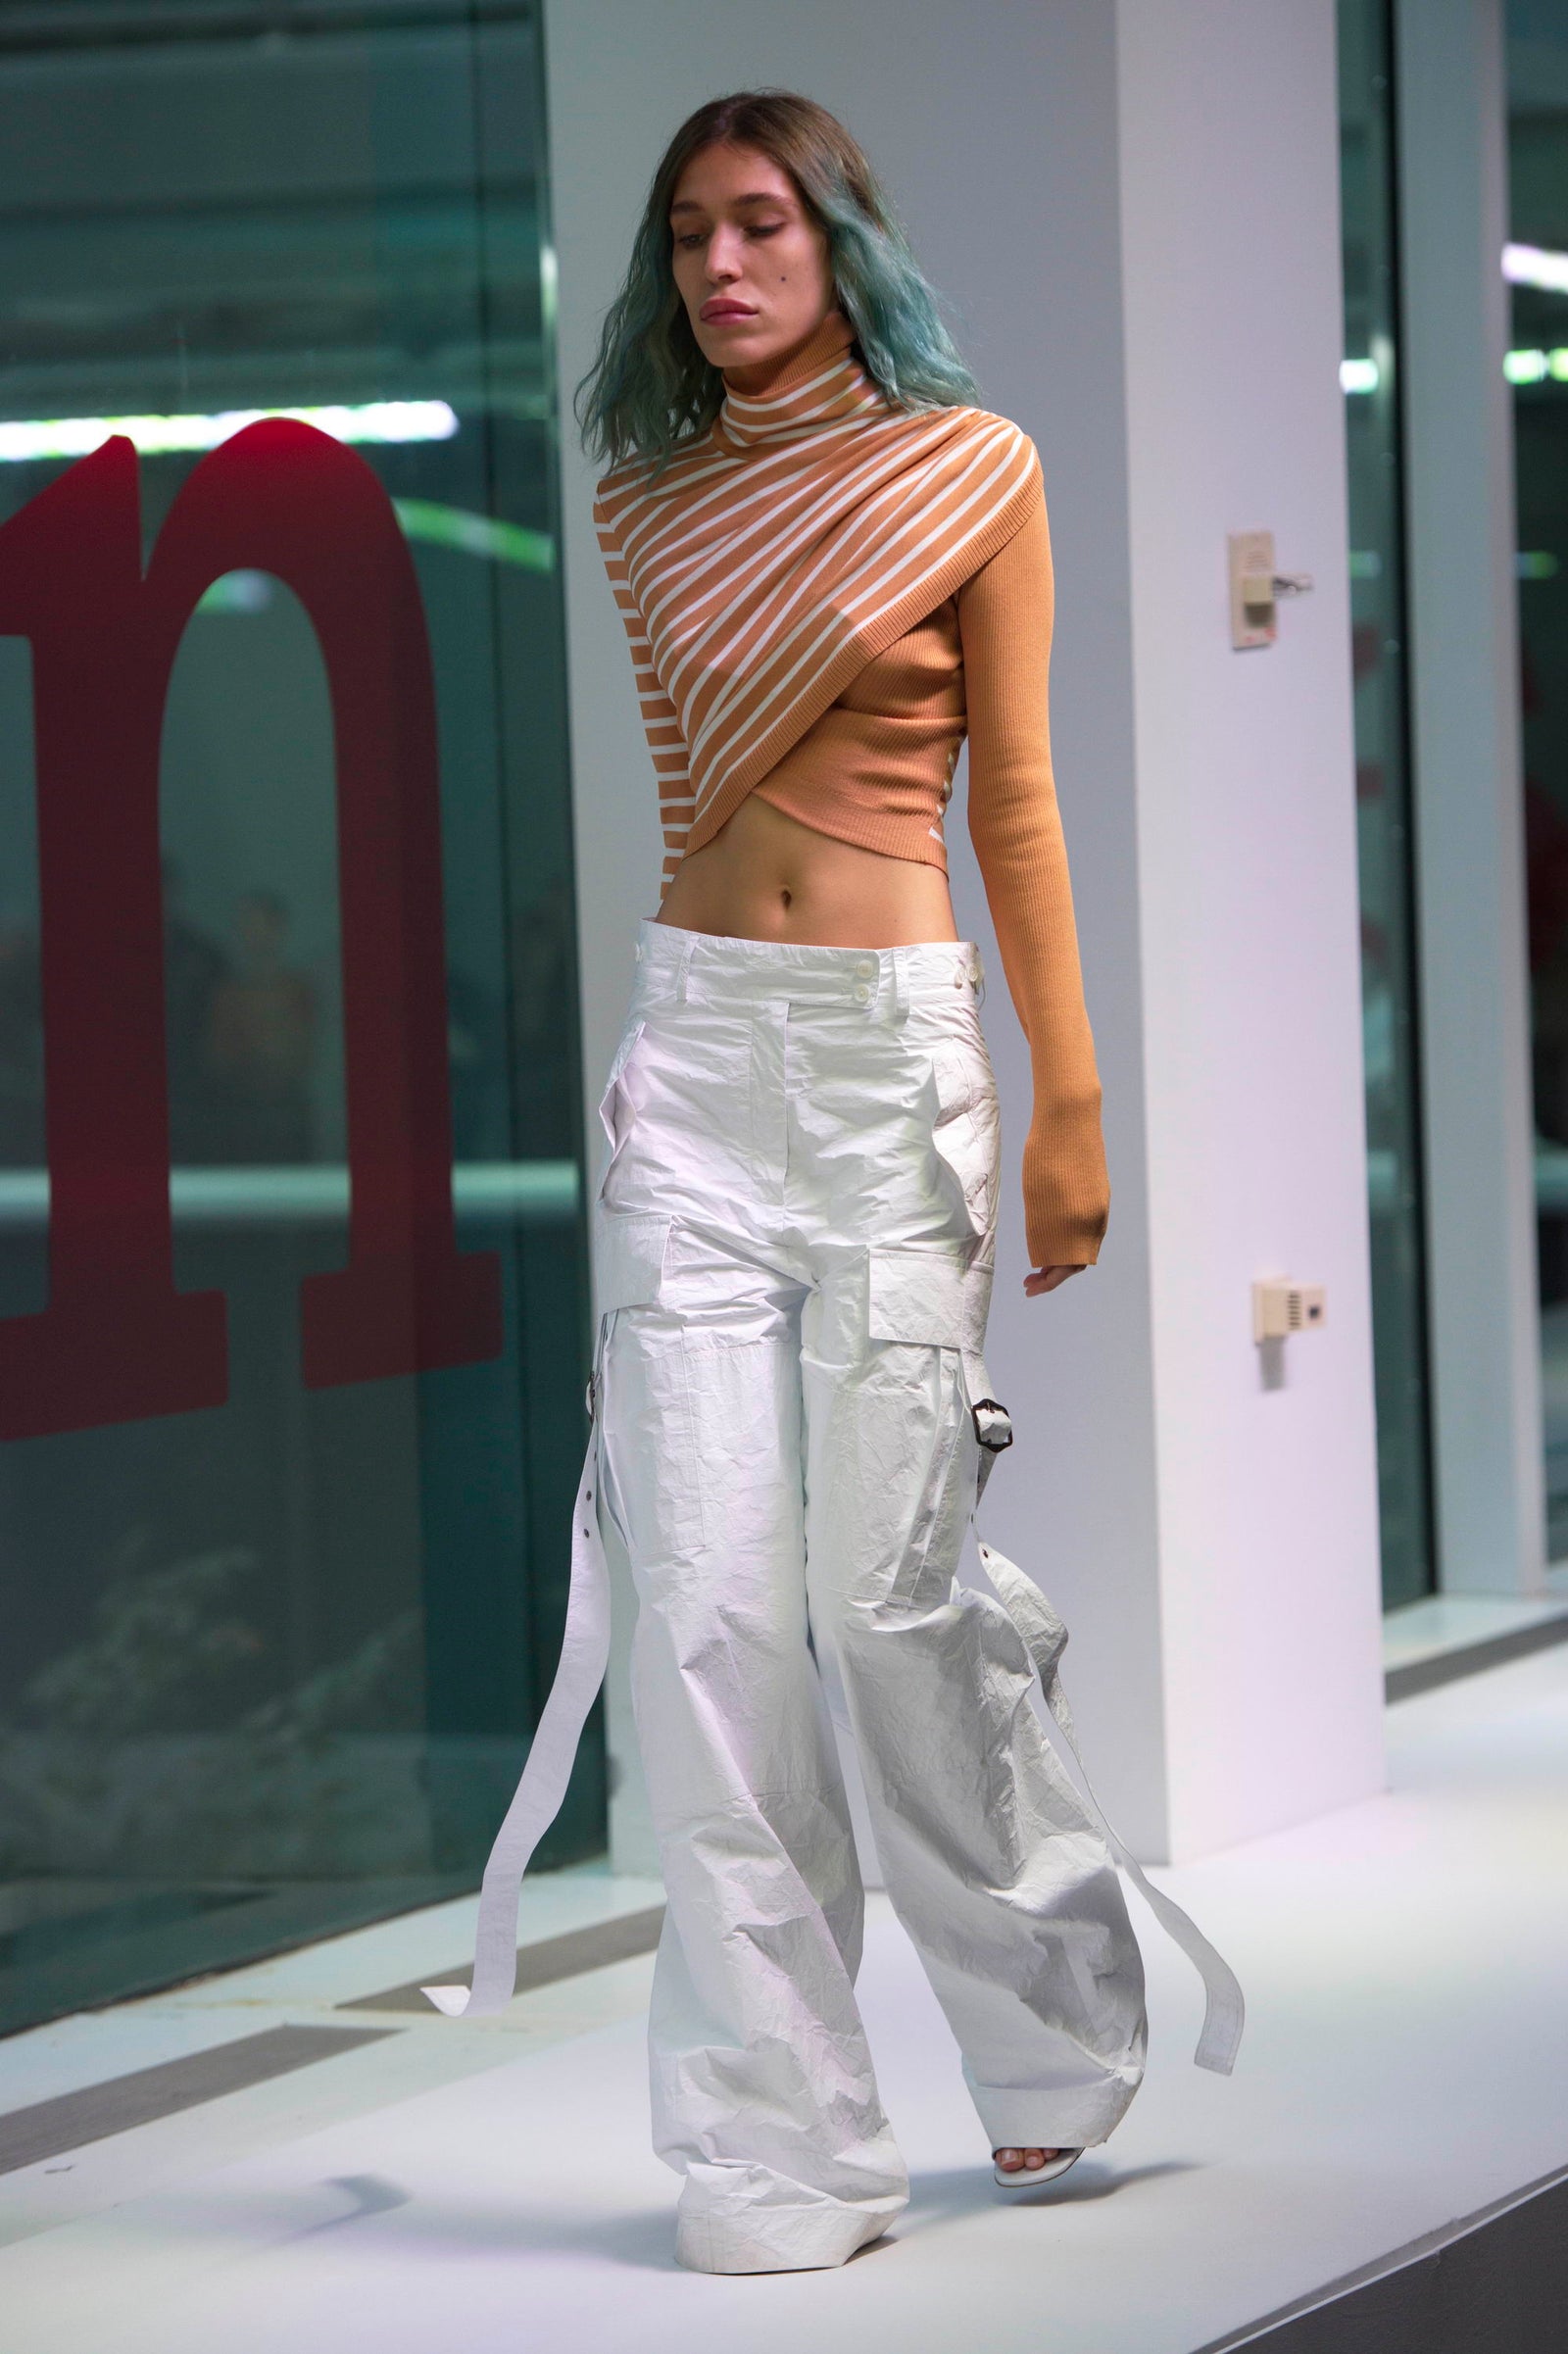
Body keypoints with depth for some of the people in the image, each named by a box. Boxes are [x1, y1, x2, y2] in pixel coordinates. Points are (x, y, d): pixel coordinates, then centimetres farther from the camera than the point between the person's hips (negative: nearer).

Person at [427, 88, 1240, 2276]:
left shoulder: (970, 471, 1)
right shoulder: (650, 503, 11)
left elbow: (1015, 797, 1)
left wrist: (1070, 1099, -2)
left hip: (899, 1046, -3)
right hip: (693, 1048, 3)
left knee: (889, 1595, -2)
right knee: (713, 1607, -4)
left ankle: (1053, 2031, 23)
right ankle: (779, 2145, 2)